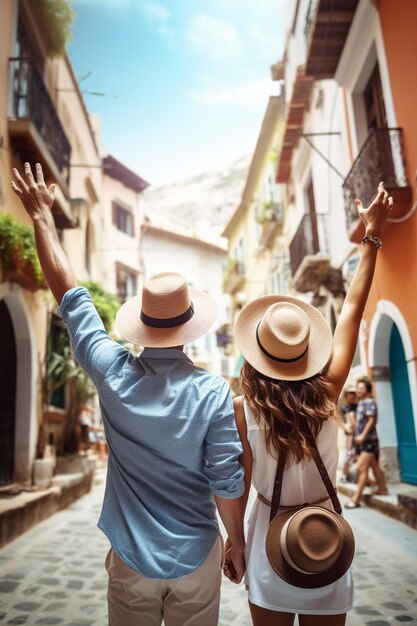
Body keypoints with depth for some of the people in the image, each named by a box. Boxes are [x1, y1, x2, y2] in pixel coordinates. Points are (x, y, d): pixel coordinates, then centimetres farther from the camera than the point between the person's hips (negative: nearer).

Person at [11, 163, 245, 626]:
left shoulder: (114, 375, -15)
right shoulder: (212, 392, -20)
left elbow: (68, 293, -6)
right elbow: (227, 483, -14)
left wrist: (41, 215, 4)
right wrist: (238, 544, 4)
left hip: (131, 558, 1)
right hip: (195, 557, -1)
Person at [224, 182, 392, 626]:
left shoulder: (243, 410, -17)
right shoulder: (327, 393, -13)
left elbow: (240, 485, -10)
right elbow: (352, 309, -8)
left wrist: (232, 541, 6)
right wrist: (373, 234, 0)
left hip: (271, 535, -1)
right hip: (326, 540, 2)